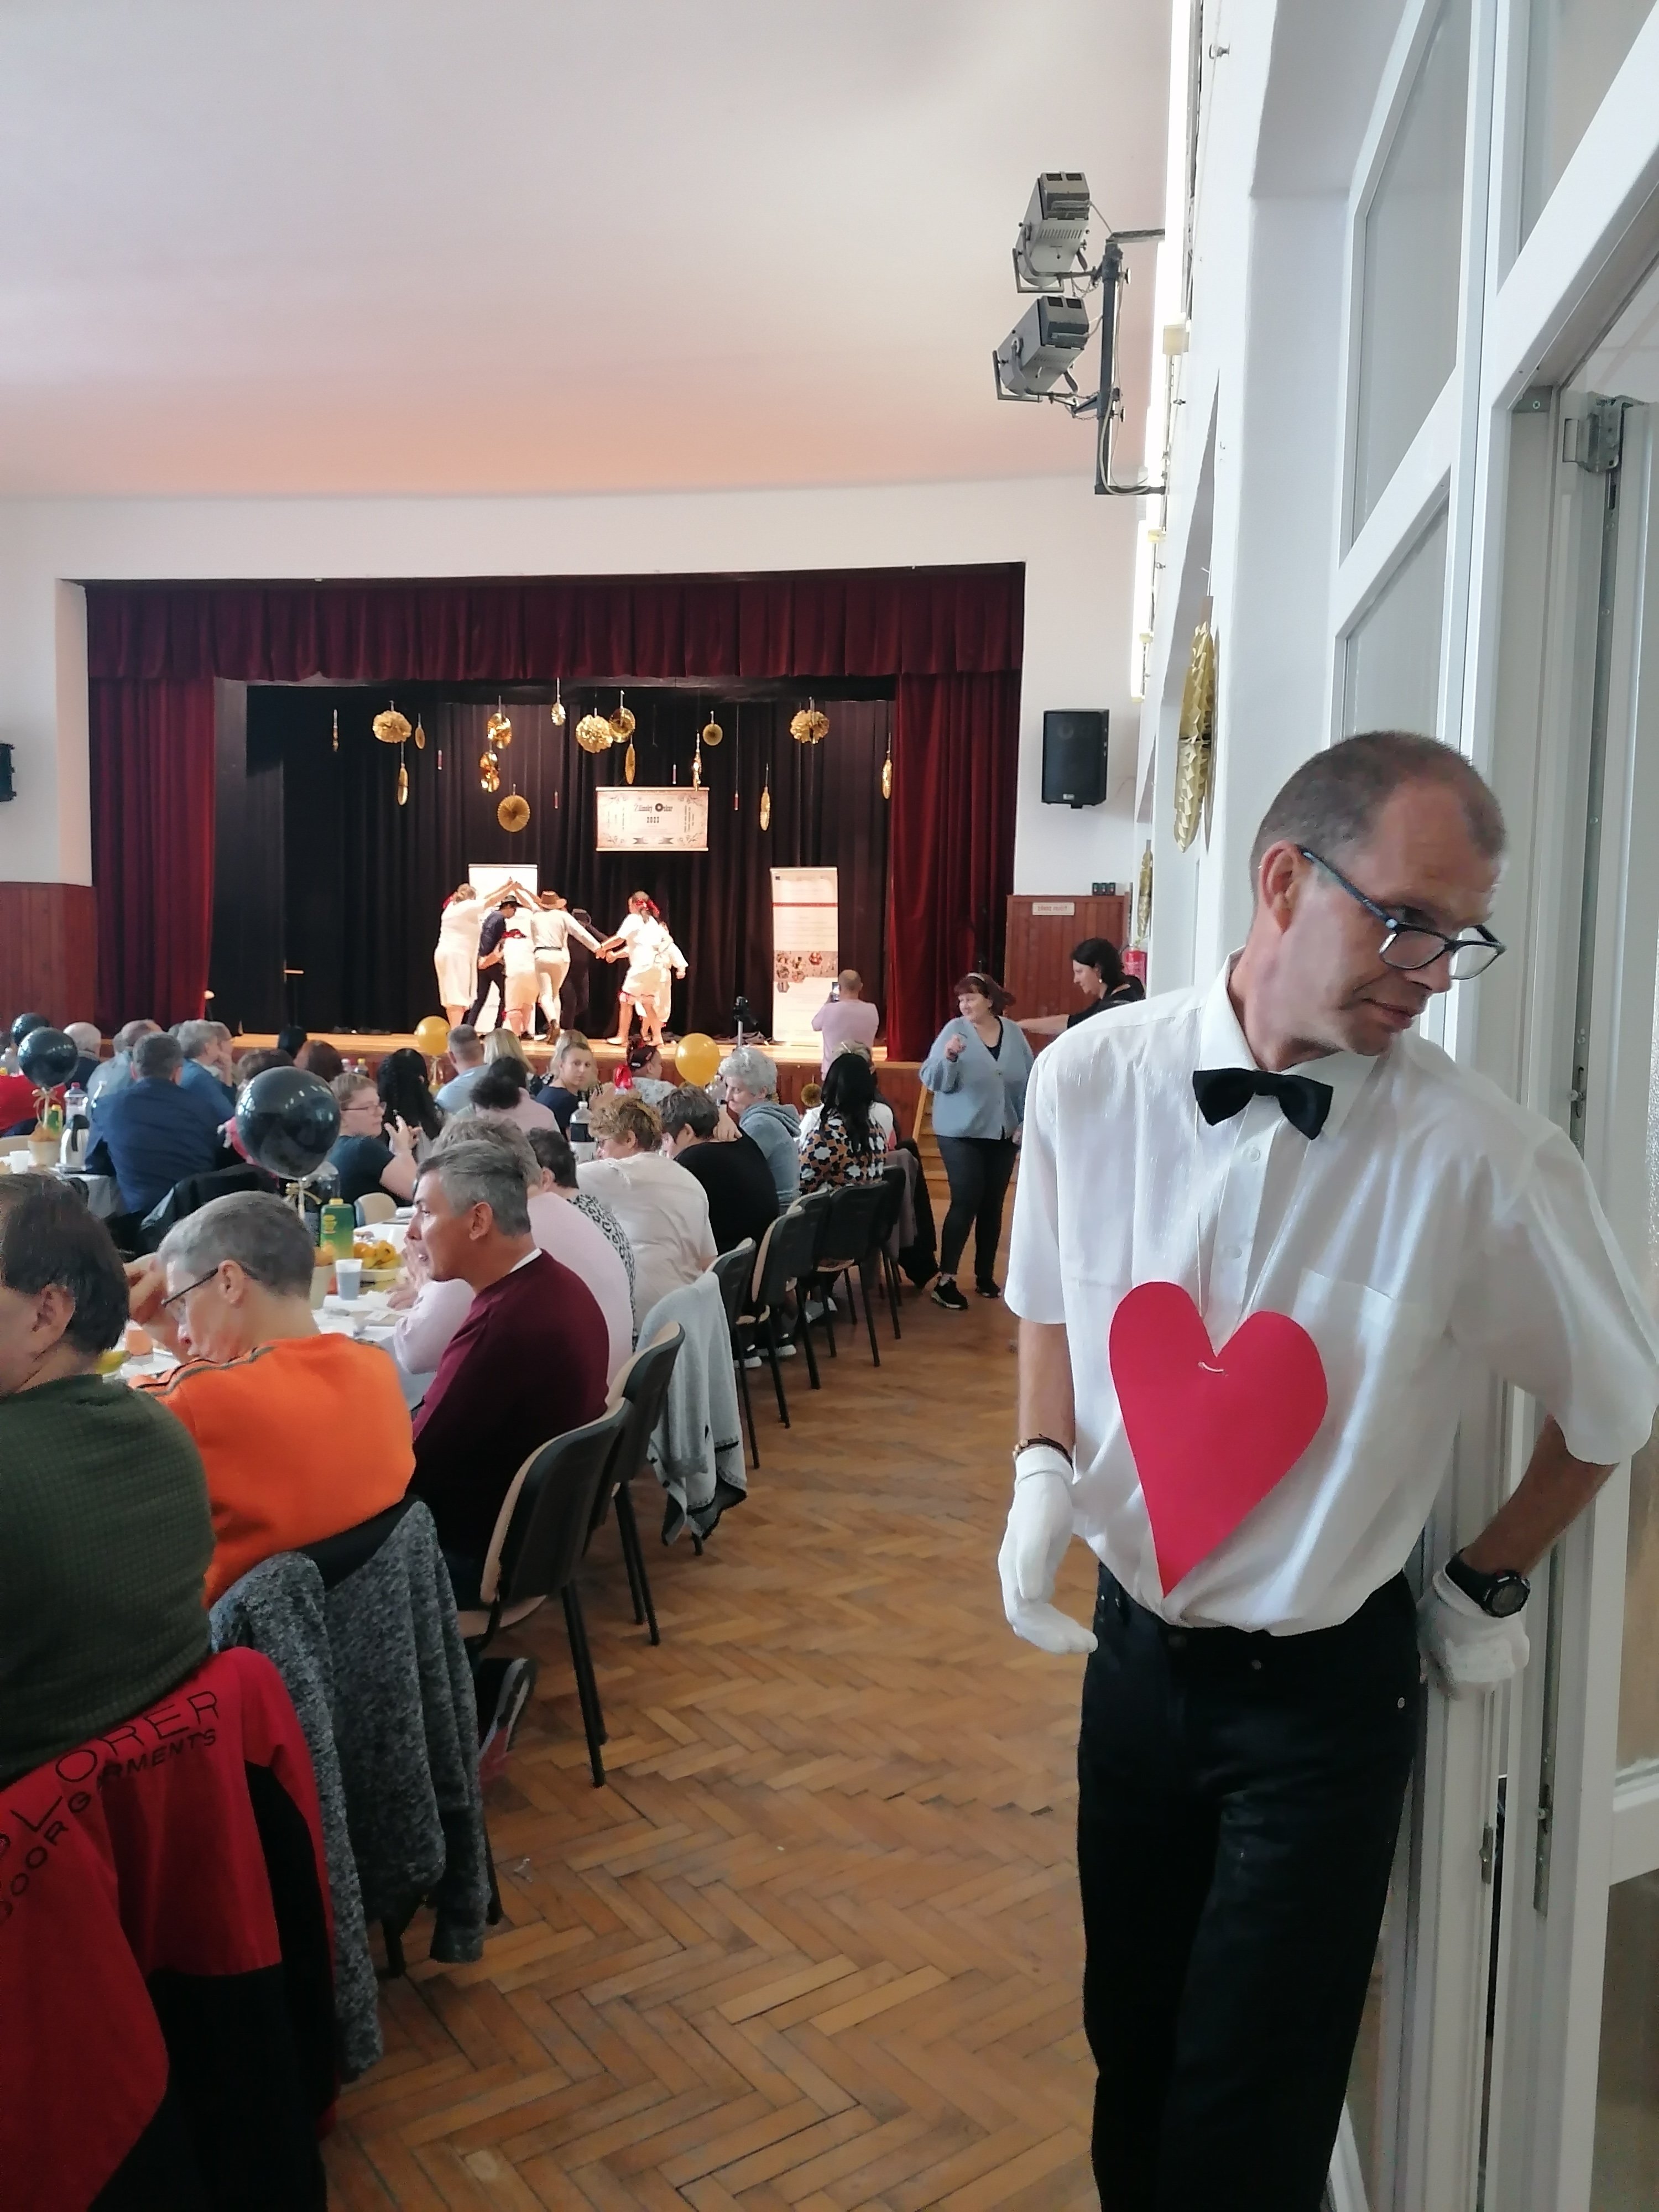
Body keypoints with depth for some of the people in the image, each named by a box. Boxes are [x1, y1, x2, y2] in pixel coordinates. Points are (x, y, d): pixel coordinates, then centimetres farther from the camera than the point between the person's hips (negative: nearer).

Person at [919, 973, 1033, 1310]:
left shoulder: (1014, 1033, 2)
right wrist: (948, 1057, -32)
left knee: (992, 1206, 10)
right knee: (965, 1203, -9)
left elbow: (1029, 1080, 8)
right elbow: (933, 1080, -14)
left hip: (1003, 1135, 4)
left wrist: (1026, 1122, 2)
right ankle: (945, 1280, -5)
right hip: (961, 1135, -4)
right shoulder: (955, 1030, -8)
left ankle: (986, 1276, 22)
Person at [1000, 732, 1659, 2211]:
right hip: (1133, 1645, 3)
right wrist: (1045, 1469, -6)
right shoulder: (1092, 1078, -12)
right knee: (1127, 2052, 23)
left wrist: (1490, 1583, 4)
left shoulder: (1479, 1157, -21)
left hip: (1324, 1695, -3)